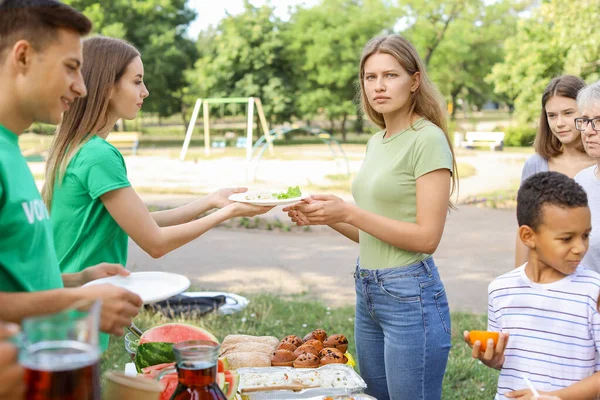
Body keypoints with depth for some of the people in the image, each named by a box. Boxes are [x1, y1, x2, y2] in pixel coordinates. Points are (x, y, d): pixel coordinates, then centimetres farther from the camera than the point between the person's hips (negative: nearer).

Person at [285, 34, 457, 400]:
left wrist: (348, 212, -19)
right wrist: (325, 217, 1)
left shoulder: (428, 140, -12)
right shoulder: (377, 141, 12)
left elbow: (427, 238, -17)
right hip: (369, 293, 8)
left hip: (410, 295, -8)